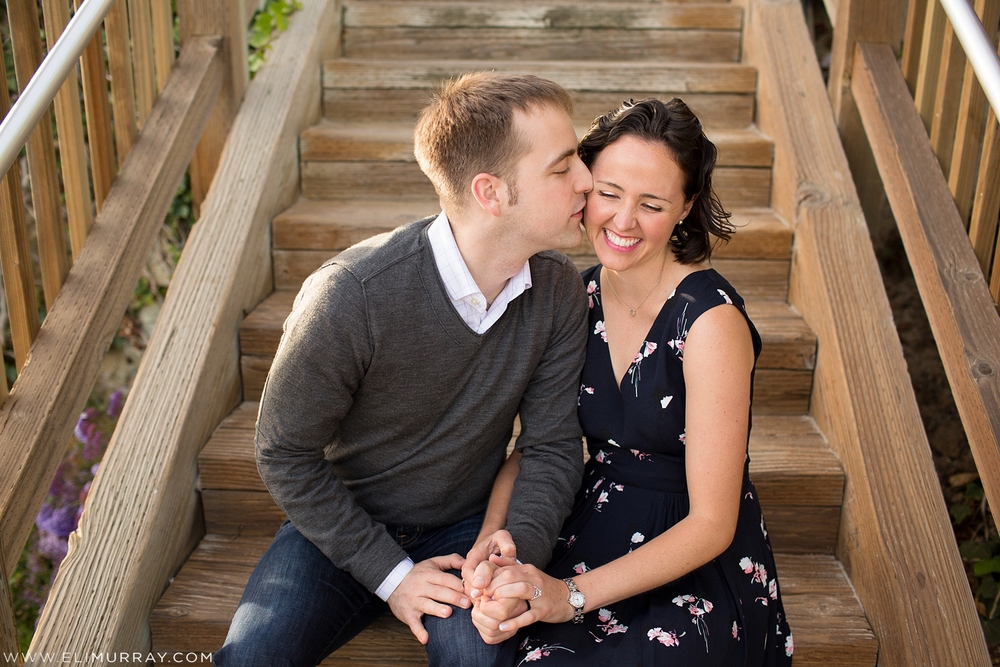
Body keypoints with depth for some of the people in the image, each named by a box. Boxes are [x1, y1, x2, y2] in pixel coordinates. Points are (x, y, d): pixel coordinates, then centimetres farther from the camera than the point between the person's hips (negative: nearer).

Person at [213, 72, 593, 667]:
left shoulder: (560, 293, -12)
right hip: (341, 529, -2)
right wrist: (390, 574, -15)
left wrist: (521, 542, -23)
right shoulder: (350, 295, -26)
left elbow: (553, 444, -4)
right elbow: (286, 454, -14)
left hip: (465, 529, 2)